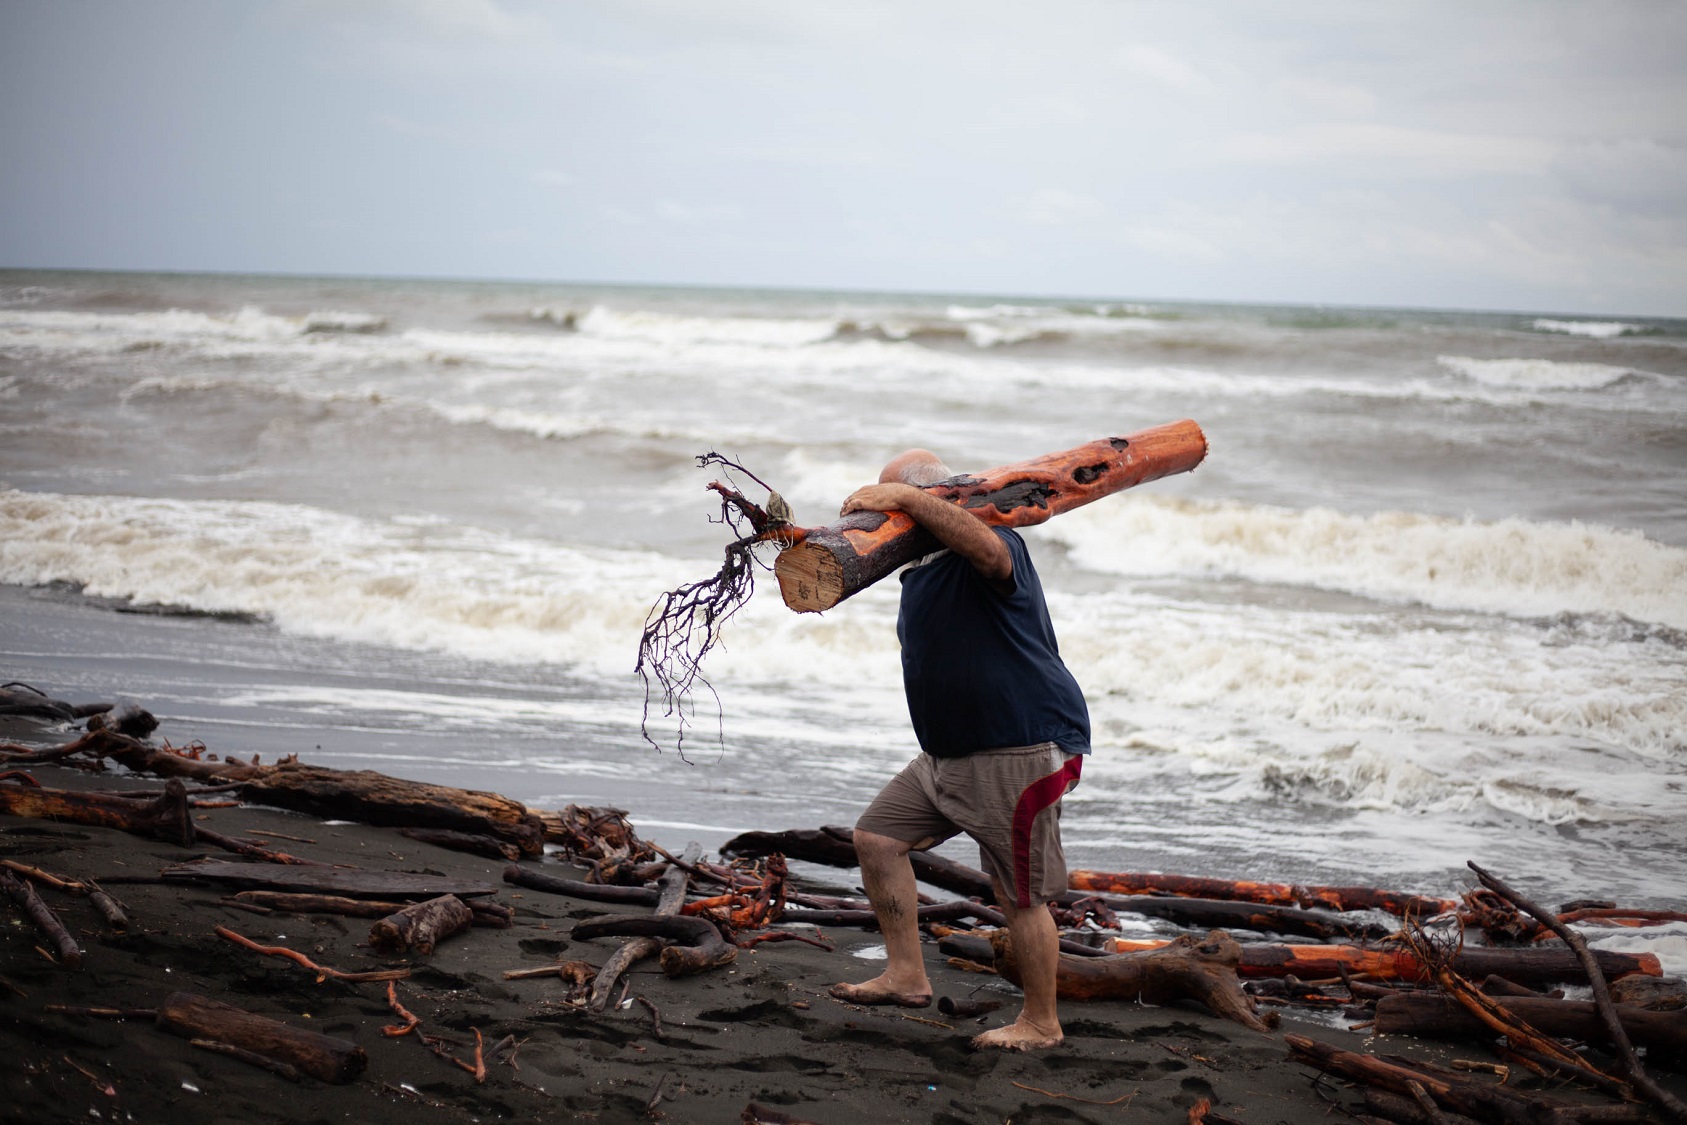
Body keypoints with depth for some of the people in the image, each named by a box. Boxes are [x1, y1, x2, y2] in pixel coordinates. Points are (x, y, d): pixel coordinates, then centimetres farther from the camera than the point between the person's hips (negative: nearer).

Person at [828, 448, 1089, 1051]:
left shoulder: (997, 548, -16)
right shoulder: (919, 567, 14)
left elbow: (988, 548, -44)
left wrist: (903, 498, -43)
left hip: (1021, 754, -10)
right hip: (949, 753, 10)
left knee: (1021, 896, -2)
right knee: (877, 837, 7)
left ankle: (1041, 1023, 13)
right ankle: (906, 975, 13)